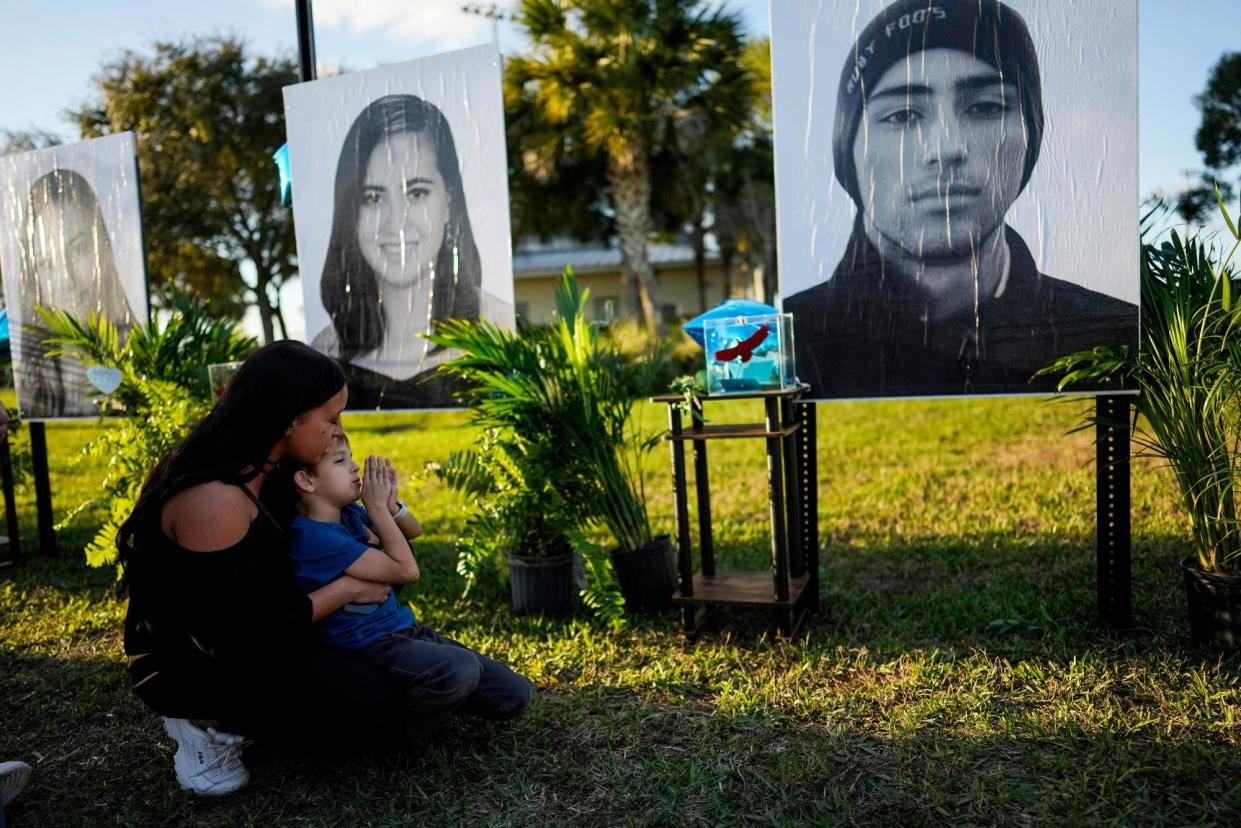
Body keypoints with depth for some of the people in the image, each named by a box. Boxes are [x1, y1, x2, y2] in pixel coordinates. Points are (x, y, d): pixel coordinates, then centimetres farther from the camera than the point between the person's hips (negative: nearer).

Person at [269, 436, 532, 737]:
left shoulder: (350, 514, 5)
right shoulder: (315, 537, -21)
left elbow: (414, 531, 18)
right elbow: (406, 570, -21)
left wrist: (389, 504, -3)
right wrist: (377, 507, -14)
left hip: (406, 631, 8)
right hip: (369, 649, -8)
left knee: (516, 694, -1)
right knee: (460, 669, -37)